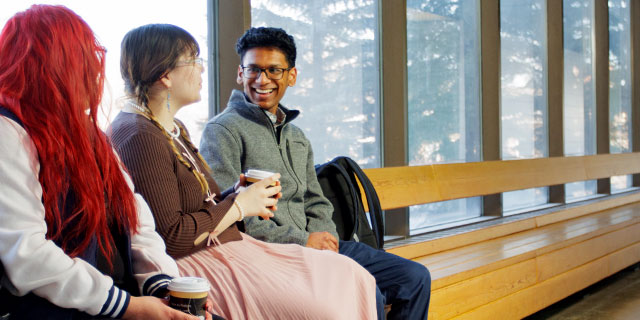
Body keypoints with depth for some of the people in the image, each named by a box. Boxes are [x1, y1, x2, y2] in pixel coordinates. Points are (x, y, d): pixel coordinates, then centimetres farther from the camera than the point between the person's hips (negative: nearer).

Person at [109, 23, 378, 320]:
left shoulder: (173, 128, 17)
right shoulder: (139, 137, -16)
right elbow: (170, 237, -21)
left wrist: (238, 195, 0)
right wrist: (239, 206, -11)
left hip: (227, 248, 10)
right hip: (194, 264, -10)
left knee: (351, 276, -2)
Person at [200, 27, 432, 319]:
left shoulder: (297, 136, 21)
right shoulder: (223, 130, -5)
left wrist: (323, 238, -2)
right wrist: (302, 241, -14)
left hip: (310, 247, 8)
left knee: (415, 278, 1)